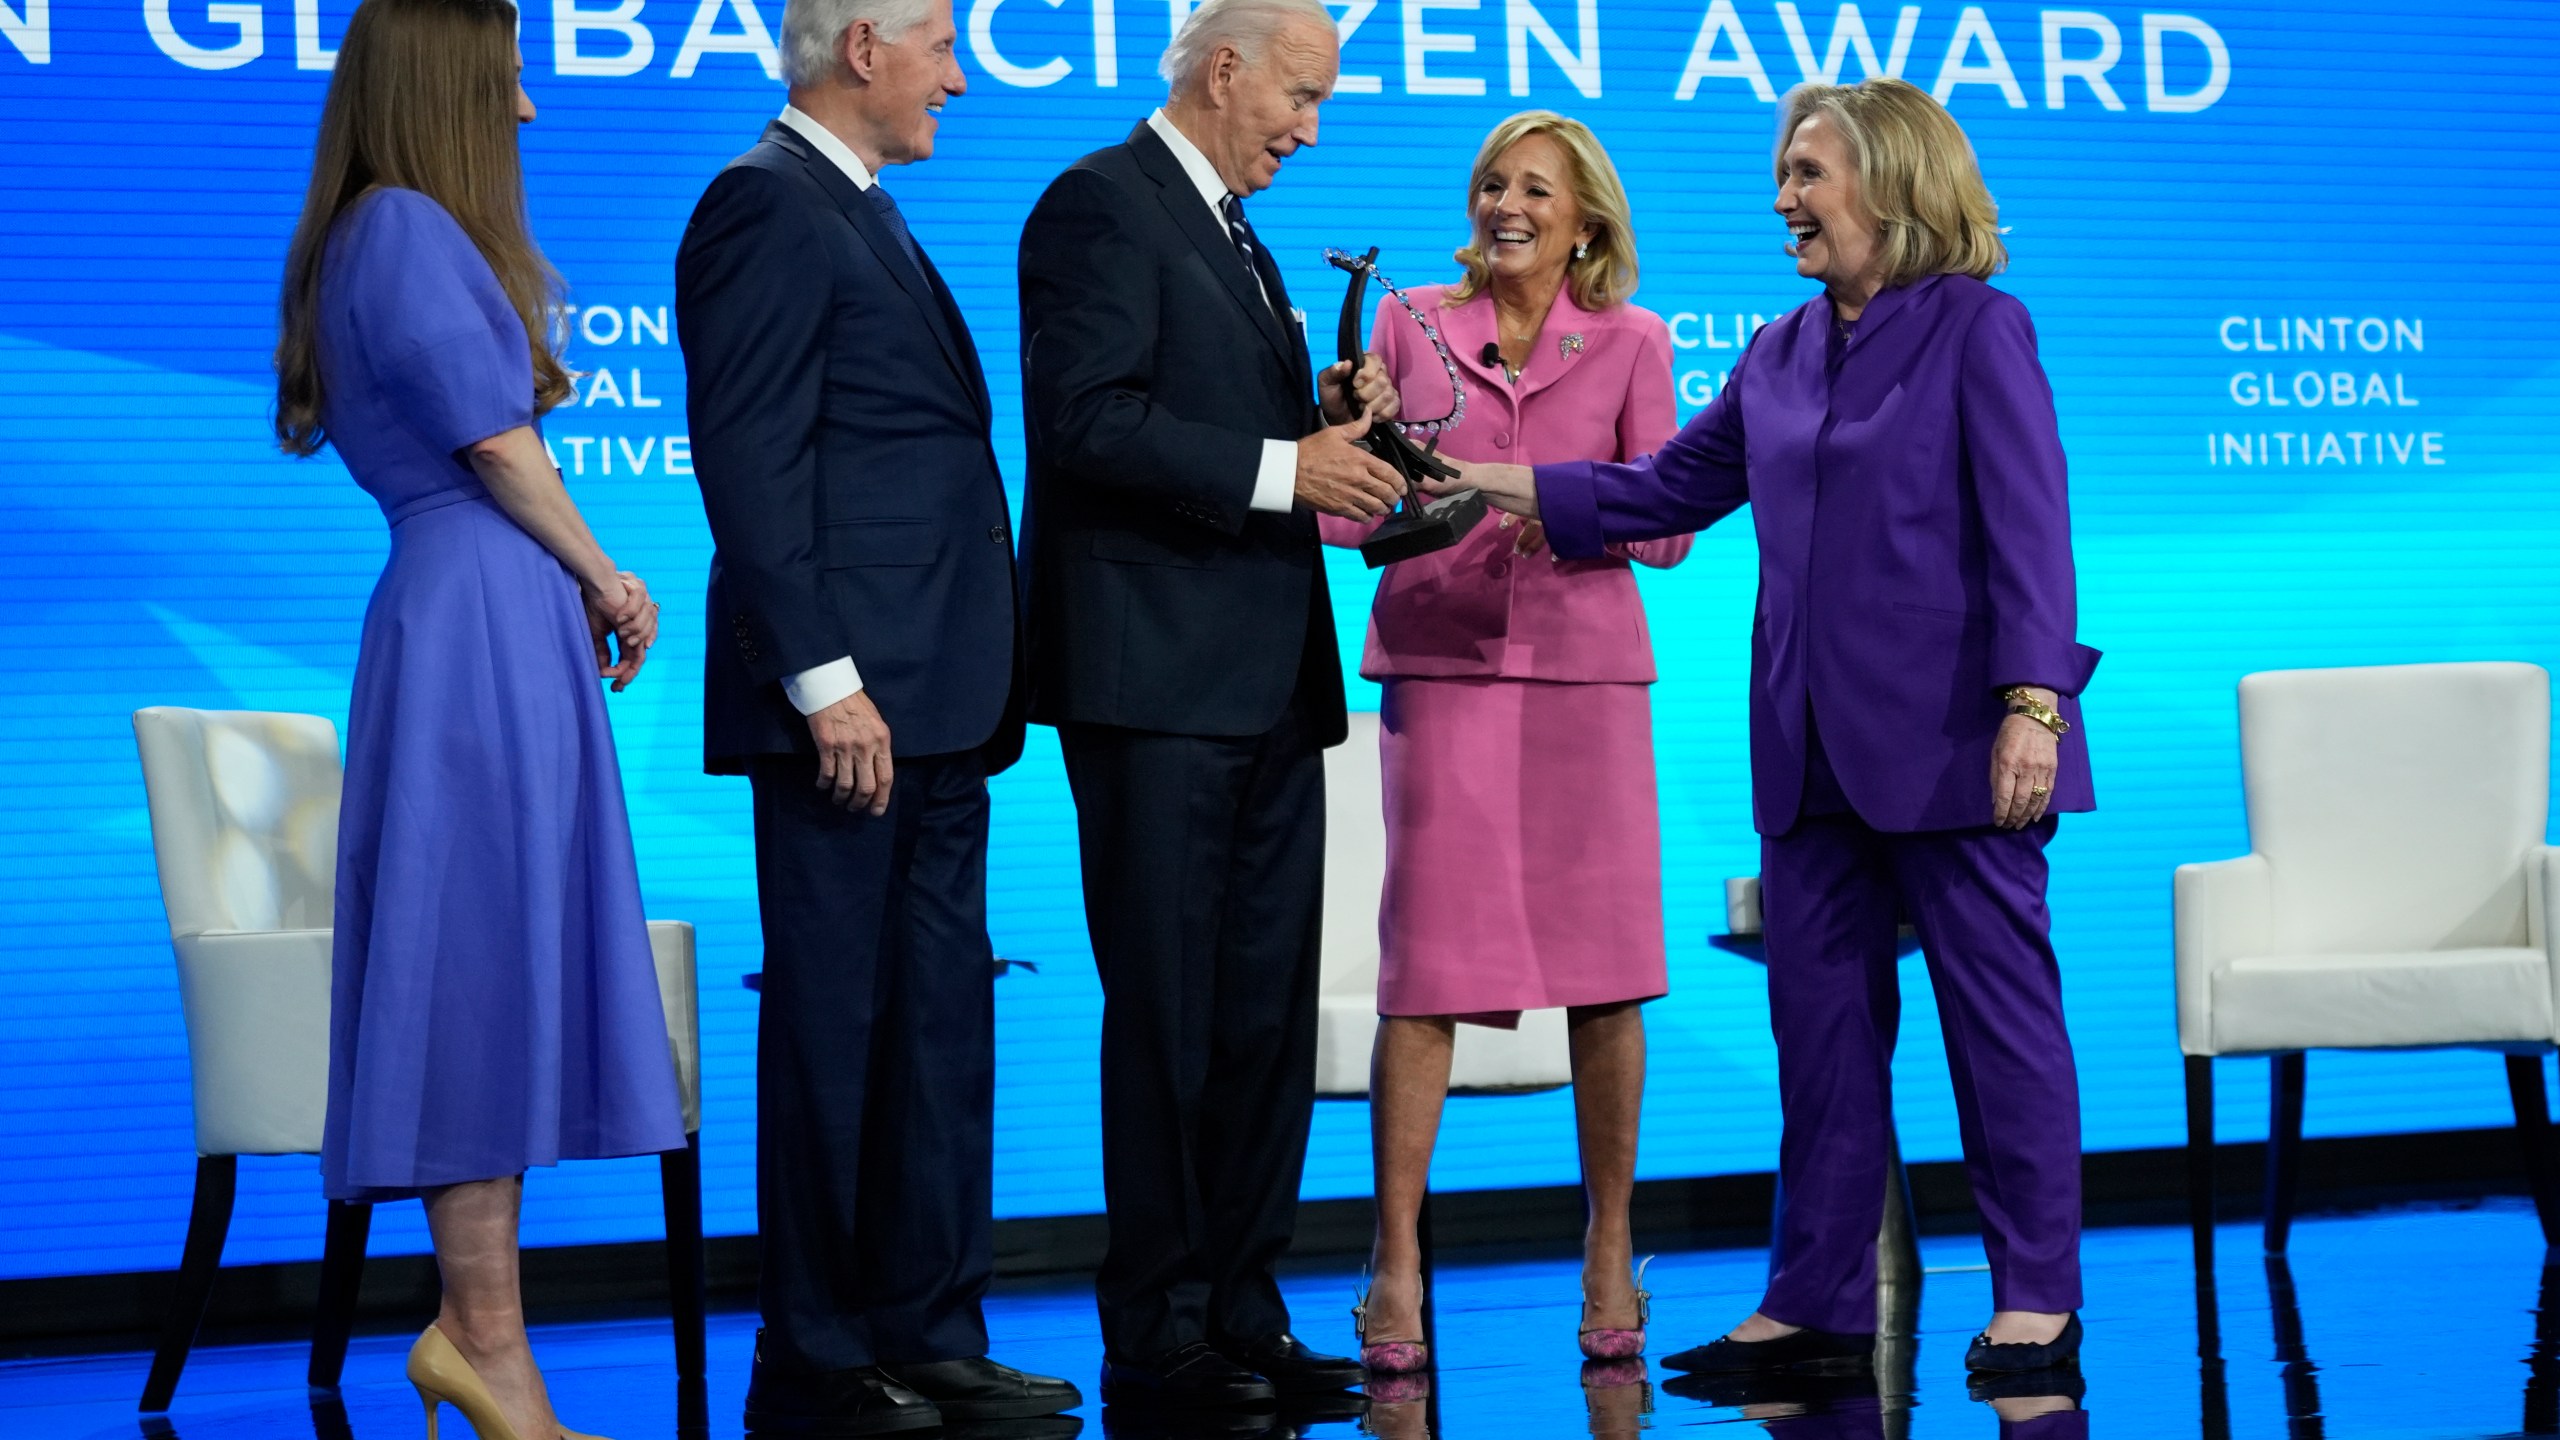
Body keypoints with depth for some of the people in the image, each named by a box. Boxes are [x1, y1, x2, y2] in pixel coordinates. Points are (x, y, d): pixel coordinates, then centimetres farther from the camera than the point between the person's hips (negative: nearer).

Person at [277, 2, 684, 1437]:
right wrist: (603, 577, 1)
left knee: (506, 965, 9)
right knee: (489, 949, -7)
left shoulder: (410, 234, 20)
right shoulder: (406, 230, -10)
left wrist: (581, 592, 9)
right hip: (484, 619, -10)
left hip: (495, 624, 10)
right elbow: (497, 448, -12)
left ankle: (475, 1323, 12)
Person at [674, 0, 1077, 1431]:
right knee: (832, 1030, -2)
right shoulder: (767, 204, -9)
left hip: (932, 705, 10)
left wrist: (981, 688, 15)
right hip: (849, 703, -10)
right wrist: (825, 681, -21)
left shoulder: (865, 213, 21)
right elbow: (749, 460, -16)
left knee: (939, 1027, 12)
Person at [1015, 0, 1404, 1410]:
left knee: (1268, 1013, 10)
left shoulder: (1233, 234, 22)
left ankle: (1241, 1317, 17)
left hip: (1266, 683, 9)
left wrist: (1326, 416, 6)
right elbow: (1089, 422, -19)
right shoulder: (1102, 205, -7)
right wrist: (1280, 468, -21)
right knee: (1170, 1013, -4)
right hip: (1157, 675, -9)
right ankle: (1153, 1335, 3)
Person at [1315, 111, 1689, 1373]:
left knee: (1602, 970, 1)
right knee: (1424, 971, -5)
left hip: (1586, 668, 0)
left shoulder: (1630, 344, 9)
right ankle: (1395, 1261, 2)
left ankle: (1609, 1253, 14)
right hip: (1441, 667, 0)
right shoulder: (1411, 326, 10)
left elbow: (1667, 528, 4)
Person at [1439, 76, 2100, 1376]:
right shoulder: (1780, 355, 14)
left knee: (1999, 1006, -1)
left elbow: (2028, 528, -10)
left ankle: (2035, 1297, 8)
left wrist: (2032, 706, -17)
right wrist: (1495, 481, 9)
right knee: (1820, 1017, 9)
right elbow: (1665, 490, 17)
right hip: (1813, 745, 7)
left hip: (1947, 735, -7)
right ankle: (1819, 1302, 17)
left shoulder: (1978, 328, -5)